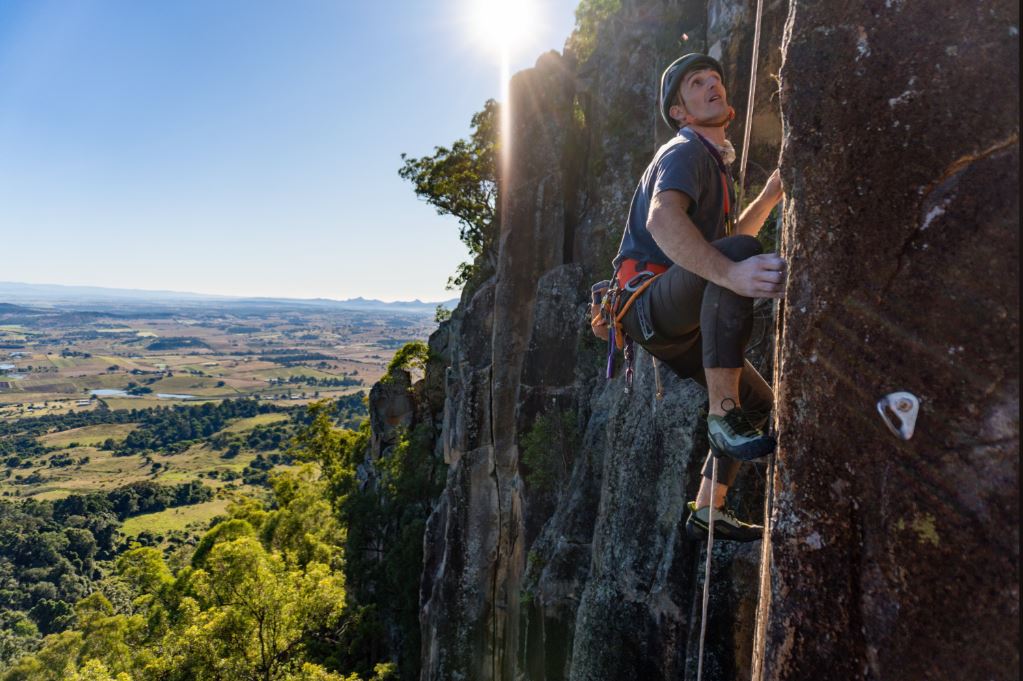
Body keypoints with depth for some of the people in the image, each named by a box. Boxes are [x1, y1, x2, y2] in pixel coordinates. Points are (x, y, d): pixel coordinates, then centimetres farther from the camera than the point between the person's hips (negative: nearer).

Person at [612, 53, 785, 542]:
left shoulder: (714, 161, 24)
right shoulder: (684, 152, -8)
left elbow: (722, 244, 34)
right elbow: (662, 219, -32)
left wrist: (769, 196, 24)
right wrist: (731, 272, -45)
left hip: (677, 319, 10)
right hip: (649, 303, -10)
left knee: (759, 402, 17)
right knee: (739, 251, -36)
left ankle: (708, 510, 23)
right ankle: (723, 414, -33)